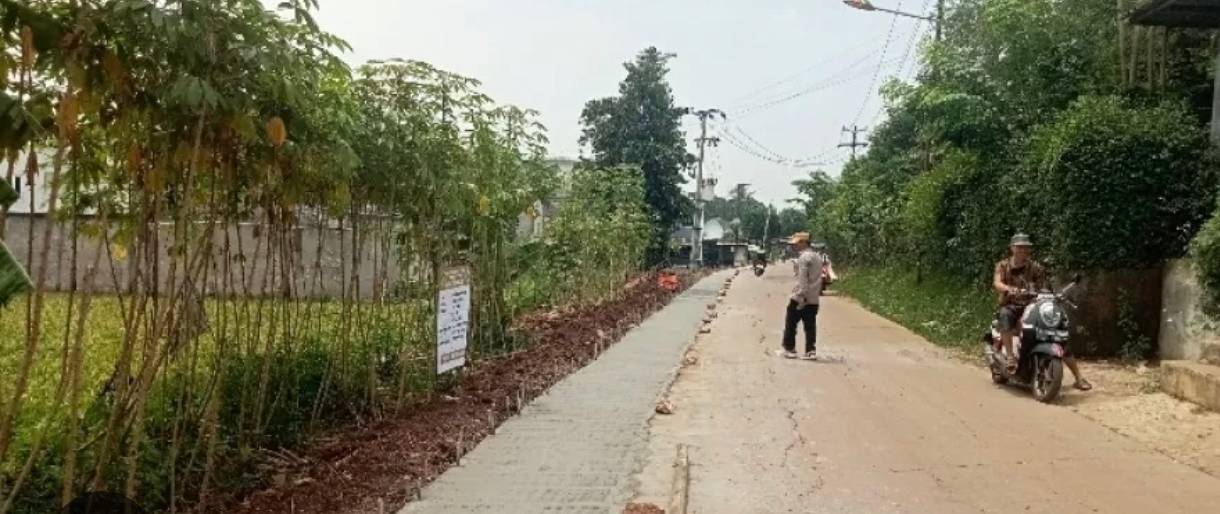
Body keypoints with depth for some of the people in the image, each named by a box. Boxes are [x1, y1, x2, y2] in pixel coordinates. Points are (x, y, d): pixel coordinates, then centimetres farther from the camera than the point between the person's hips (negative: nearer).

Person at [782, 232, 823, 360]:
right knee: (810, 326, 6)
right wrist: (817, 292, 19)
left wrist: (801, 296, -23)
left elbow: (803, 278, -20)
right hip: (813, 299, 8)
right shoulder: (816, 256, 16)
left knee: (790, 323, 5)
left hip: (800, 298, -8)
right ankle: (811, 351, 2)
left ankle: (789, 349, 9)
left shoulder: (804, 257, -13)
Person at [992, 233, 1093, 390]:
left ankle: (1078, 378, -2)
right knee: (1005, 315, -41)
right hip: (1011, 306, -2)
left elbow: (1043, 288, -1)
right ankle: (1010, 357, -40)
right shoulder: (1003, 265, 3)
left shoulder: (1036, 267, 7)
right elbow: (997, 283, -16)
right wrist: (1008, 289, -38)